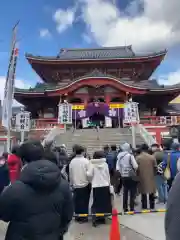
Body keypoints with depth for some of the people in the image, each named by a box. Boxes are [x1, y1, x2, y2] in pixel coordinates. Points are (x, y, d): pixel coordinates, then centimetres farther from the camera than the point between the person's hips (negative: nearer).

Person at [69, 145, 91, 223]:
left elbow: (70, 174, 5)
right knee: (84, 201, 8)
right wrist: (90, 182, 4)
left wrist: (71, 183, 17)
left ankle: (77, 216, 23)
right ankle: (84, 217, 15)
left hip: (75, 185, 3)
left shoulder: (72, 161, -3)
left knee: (77, 201, 13)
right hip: (85, 184, -3)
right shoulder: (86, 161, -14)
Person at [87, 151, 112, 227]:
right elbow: (108, 175, 6)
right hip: (105, 186, 2)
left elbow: (89, 175, -10)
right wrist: (109, 184, 16)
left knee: (96, 202, 6)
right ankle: (102, 217, 21)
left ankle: (95, 219, 4)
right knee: (104, 202, 13)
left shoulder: (92, 165, -7)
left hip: (96, 186, -2)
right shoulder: (105, 164, 0)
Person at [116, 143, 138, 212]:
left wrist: (121, 172, 10)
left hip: (123, 176, 5)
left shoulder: (119, 156, 1)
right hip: (131, 176, -5)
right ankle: (131, 208, 8)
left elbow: (117, 168, -2)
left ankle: (125, 208, 21)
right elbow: (135, 166, -17)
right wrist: (135, 171, 3)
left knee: (125, 192, 14)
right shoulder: (130, 156, -13)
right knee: (132, 192, 6)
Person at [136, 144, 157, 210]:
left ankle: (144, 206, 14)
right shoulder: (152, 157, -5)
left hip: (142, 177, -1)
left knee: (143, 193, 9)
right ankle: (152, 206, 21)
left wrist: (138, 175, 11)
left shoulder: (138, 158, -7)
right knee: (151, 193, 13)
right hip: (151, 177, 1)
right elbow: (155, 167, -1)